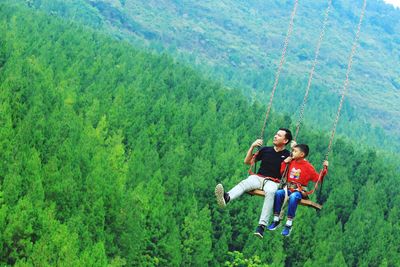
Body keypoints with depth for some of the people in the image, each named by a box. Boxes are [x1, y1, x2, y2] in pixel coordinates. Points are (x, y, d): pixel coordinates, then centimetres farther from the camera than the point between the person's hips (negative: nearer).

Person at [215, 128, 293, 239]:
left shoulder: (287, 155, 9)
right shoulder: (266, 150, 18)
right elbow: (247, 161, 18)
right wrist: (252, 147, 5)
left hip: (273, 182, -3)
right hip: (258, 177, 3)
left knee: (270, 191, -39)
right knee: (244, 183, -30)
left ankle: (262, 225, -50)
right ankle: (226, 198, -63)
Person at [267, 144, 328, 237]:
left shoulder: (308, 167, -3)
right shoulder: (292, 162, 11)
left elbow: (318, 178, -2)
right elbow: (283, 172, 23)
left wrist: (324, 169, -11)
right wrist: (285, 163, 11)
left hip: (300, 191, -5)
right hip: (288, 188, 5)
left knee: (293, 197, -38)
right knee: (278, 193, -27)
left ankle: (289, 223, -31)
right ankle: (276, 220, -20)